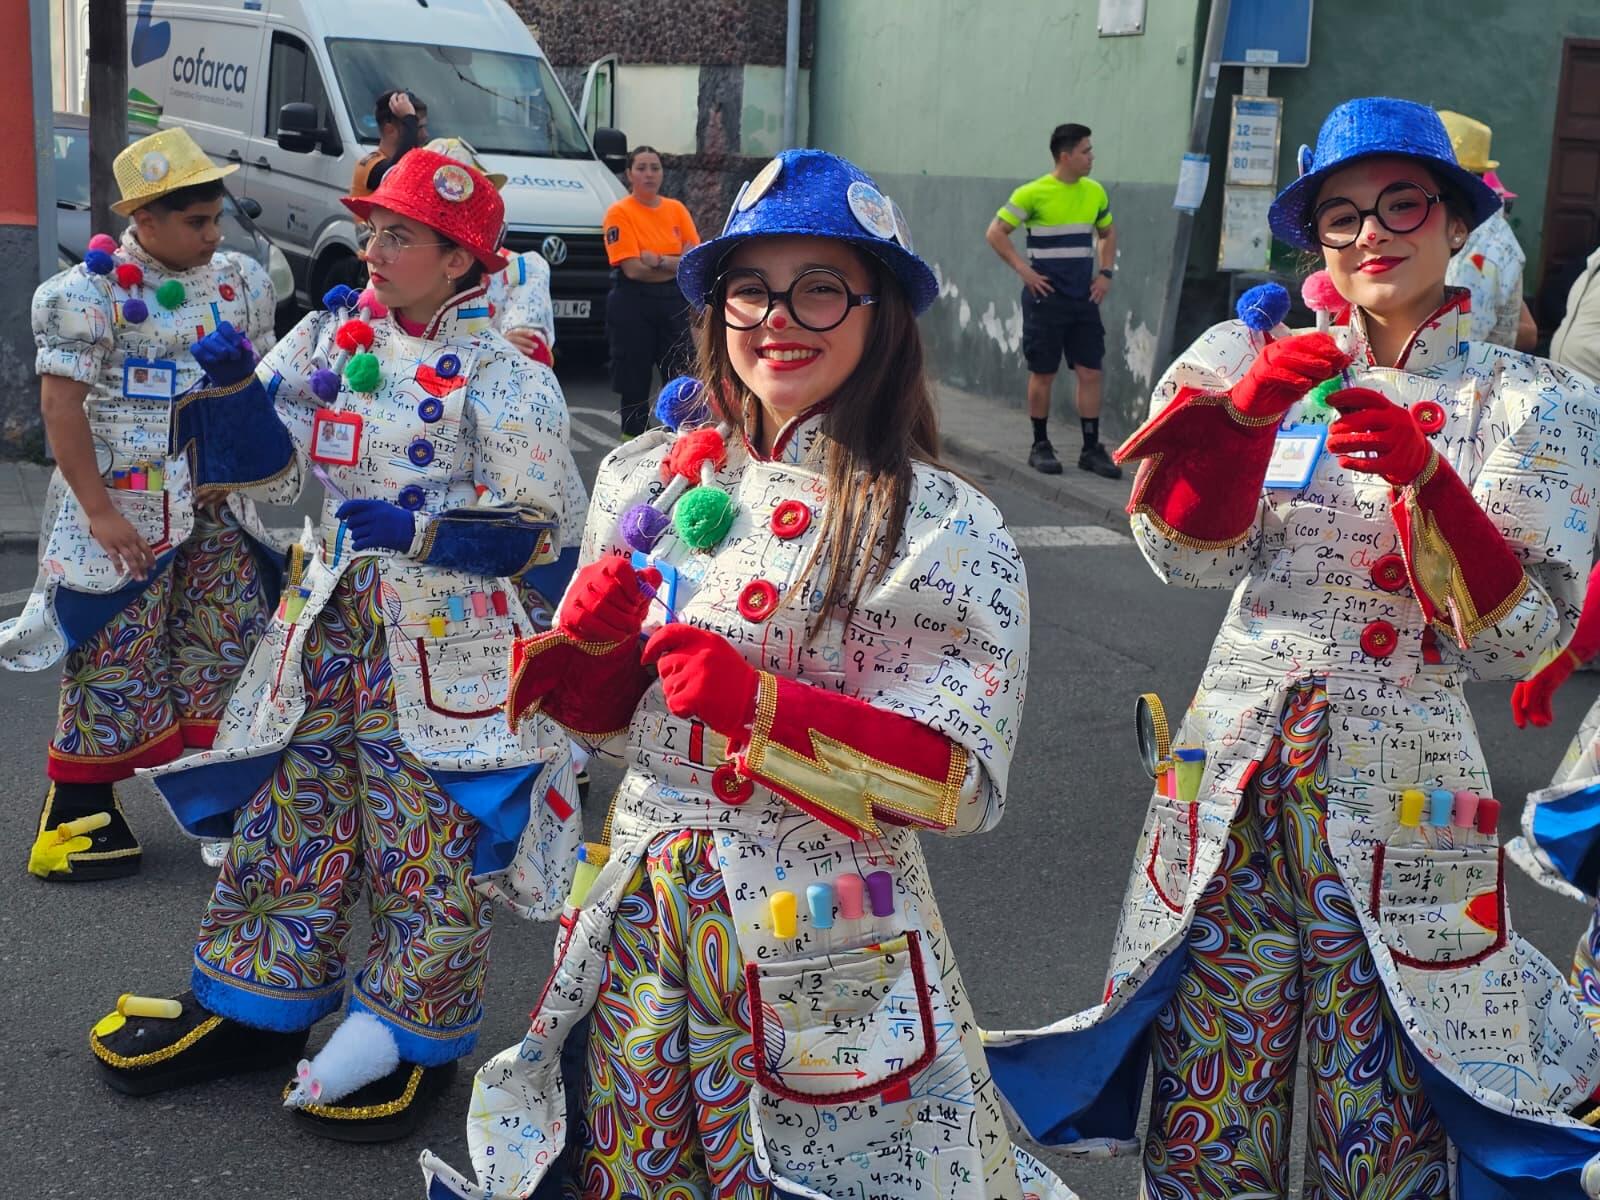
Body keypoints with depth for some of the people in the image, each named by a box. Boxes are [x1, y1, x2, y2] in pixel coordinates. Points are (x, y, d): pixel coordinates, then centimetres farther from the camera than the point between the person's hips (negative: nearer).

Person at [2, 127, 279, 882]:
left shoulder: (238, 281, 5)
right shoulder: (92, 290, -12)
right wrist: (98, 510, -17)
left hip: (213, 508, 6)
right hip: (124, 511, -6)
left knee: (232, 646, 9)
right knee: (115, 659, 0)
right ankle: (77, 817, 14)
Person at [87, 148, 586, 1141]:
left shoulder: (505, 376, -11)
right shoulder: (332, 335, 7)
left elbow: (536, 534, -12)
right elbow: (273, 467, 9)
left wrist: (417, 530, -23)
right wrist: (235, 383, -7)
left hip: (441, 641, -6)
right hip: (328, 620, 6)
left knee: (428, 839, 3)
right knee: (291, 812, 14)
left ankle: (411, 1036, 20)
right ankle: (254, 1010, 30)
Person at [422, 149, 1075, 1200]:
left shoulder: (946, 530, -12)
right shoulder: (651, 479, 2)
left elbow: (961, 784, -15)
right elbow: (600, 712, 10)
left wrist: (756, 707, -24)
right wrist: (591, 636, -11)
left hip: (822, 946, -4)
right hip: (643, 916, 5)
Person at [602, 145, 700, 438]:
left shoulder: (676, 209, 8)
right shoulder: (620, 213, -6)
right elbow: (632, 269, -15)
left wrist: (659, 260, -16)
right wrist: (678, 263, -7)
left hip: (674, 303, 4)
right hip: (633, 304, -4)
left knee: (682, 375, 3)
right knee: (634, 381, 4)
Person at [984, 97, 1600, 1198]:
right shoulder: (1272, 362, 7)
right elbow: (1189, 557, -6)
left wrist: (1425, 477, -21)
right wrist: (1247, 408, -21)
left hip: (1401, 805, -1)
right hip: (1235, 783, 2)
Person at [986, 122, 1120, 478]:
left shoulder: (1095, 193, 7)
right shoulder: (1033, 193, -9)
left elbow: (1107, 233, 23)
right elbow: (995, 233, -6)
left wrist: (1105, 272, 9)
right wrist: (1023, 270, -12)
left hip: (1084, 299, 5)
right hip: (1046, 298, -5)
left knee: (1090, 372, 2)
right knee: (1043, 374, 3)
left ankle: (1091, 449, 9)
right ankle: (1040, 446, 16)